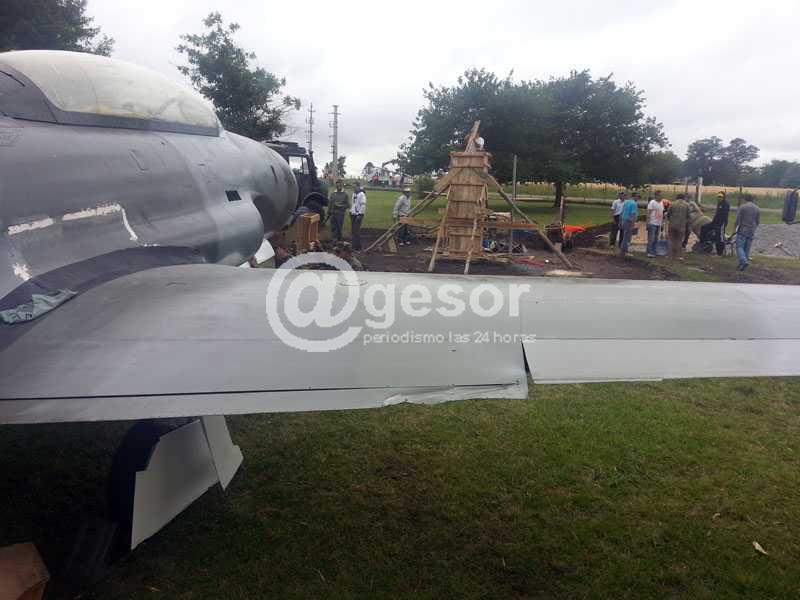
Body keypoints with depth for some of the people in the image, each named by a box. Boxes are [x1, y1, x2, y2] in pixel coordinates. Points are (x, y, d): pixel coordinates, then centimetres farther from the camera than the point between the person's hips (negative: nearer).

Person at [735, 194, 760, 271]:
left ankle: (743, 261, -22)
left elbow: (737, 219, -11)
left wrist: (736, 227, 2)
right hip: (751, 232, 5)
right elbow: (758, 222, 10)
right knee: (747, 248, 11)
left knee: (739, 247, -3)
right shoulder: (757, 209, 8)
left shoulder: (742, 207, -8)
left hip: (742, 230, -5)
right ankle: (742, 264, 14)